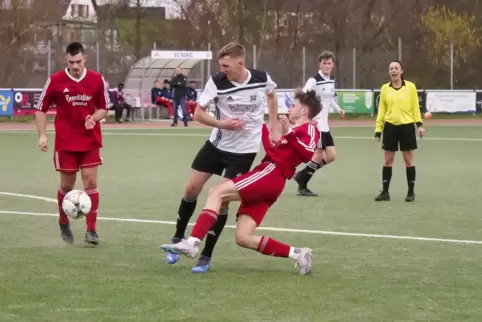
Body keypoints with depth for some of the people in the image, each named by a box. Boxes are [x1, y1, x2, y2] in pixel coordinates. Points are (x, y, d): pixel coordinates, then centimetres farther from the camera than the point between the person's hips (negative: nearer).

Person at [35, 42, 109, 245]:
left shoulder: (97, 80, -3)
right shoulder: (55, 81, -6)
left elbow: (104, 108, 7)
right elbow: (41, 108, 2)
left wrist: (93, 118, -14)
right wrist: (42, 135, -6)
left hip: (90, 141, 1)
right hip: (65, 142, -1)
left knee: (90, 182, -5)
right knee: (67, 185, 6)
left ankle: (91, 230, -1)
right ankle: (64, 224, 29)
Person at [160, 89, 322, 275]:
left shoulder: (309, 129, 5)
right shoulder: (296, 131, 33)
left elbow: (308, 154, -14)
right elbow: (271, 148, 37)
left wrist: (289, 134, -23)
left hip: (270, 174, -10)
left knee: (217, 192, -19)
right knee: (242, 238, 0)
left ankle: (193, 243, -31)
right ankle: (296, 254, 3)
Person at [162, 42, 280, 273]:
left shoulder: (262, 79, -13)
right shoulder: (217, 82, -17)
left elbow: (272, 96, 12)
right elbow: (198, 114, -10)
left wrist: (274, 128, 7)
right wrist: (222, 124, -26)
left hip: (244, 149, -1)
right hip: (217, 144, 1)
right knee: (191, 189, 3)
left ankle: (206, 257, 5)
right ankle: (178, 239, 27)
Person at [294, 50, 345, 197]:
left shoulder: (331, 80, 11)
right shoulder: (314, 80, -15)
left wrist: (338, 109, 13)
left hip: (324, 125, 9)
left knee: (331, 155, 6)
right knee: (319, 155, -9)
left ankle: (302, 175, 16)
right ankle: (302, 186, 4)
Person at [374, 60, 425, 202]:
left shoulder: (410, 86, -1)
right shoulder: (385, 88, 4)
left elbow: (415, 107, 3)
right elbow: (381, 110, 8)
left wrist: (419, 124, -6)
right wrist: (378, 129, 5)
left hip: (407, 126, -2)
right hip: (390, 126, 2)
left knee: (408, 160, 3)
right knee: (388, 160, 4)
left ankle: (411, 192, 12)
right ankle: (385, 192, 10)